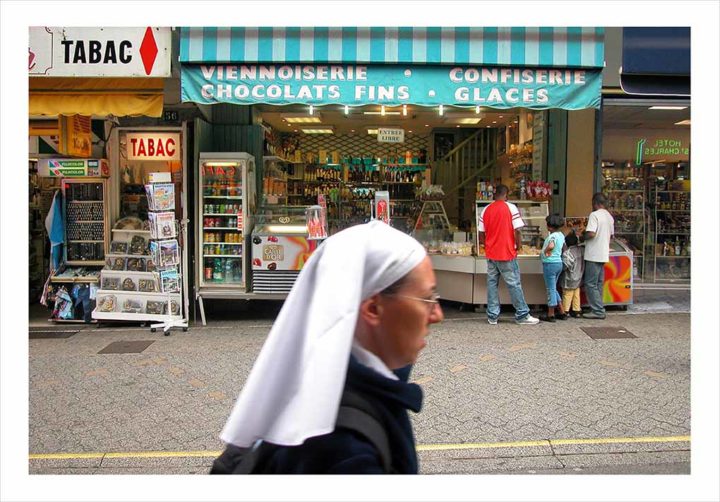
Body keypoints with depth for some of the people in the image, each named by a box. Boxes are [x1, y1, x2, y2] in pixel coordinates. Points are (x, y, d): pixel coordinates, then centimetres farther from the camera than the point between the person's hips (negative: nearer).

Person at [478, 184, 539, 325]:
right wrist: (518, 246, 2)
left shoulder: (485, 210, 6)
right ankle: (522, 315, 11)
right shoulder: (511, 208, -8)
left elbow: (481, 235, 6)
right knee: (514, 284, 3)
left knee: (492, 283, 9)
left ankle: (492, 316, 11)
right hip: (507, 254, -4)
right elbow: (516, 231, -13)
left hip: (490, 254, 4)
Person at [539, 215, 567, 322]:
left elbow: (551, 245, -37)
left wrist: (545, 251, -20)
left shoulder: (552, 236, -18)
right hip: (559, 263, 9)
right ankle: (562, 312, 21)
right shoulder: (561, 235, 10)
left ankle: (550, 315, 7)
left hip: (550, 264, -9)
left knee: (551, 289, -1)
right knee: (553, 289, 19)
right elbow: (564, 248, 23)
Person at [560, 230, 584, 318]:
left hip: (569, 279, -7)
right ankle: (576, 310, 19)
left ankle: (565, 311, 5)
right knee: (576, 294, 14)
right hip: (578, 278, 7)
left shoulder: (567, 253, -22)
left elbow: (565, 265, -27)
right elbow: (583, 263, 9)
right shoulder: (581, 250, 0)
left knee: (567, 295, 1)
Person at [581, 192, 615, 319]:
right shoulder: (609, 216, 13)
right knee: (598, 284, 14)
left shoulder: (594, 215, -13)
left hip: (593, 255, -8)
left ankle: (598, 311, -4)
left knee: (590, 284, -3)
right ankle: (598, 309, 17)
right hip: (604, 255, 9)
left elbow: (591, 233, -22)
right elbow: (611, 235, 19)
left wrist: (582, 237, -4)